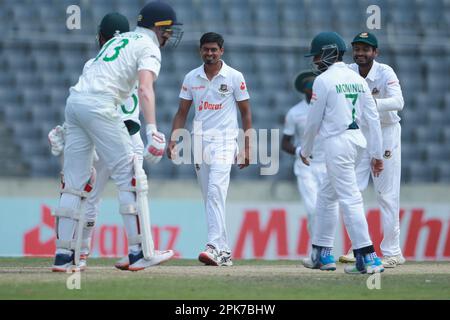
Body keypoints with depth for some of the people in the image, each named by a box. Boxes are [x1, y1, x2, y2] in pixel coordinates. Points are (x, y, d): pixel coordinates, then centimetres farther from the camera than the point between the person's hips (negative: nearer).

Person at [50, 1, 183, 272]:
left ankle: (64, 257, 4)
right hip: (100, 105, -8)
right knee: (129, 178, -2)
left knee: (75, 183, 7)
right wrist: (152, 130, -27)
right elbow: (145, 89, -16)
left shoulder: (120, 39, 28)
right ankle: (139, 253, -5)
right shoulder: (149, 47, 2)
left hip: (74, 100, 8)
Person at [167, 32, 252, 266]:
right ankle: (223, 252, 12)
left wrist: (246, 148, -1)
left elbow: (245, 112, 3)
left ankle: (214, 246, -30)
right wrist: (173, 139, -2)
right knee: (209, 197, 6)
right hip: (199, 141, 5)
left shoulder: (234, 77, 0)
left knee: (216, 191, -22)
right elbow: (182, 112, 12)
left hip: (224, 141, -5)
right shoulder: (191, 78, 9)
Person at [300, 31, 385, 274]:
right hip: (357, 141, 8)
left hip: (337, 142, -8)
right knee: (326, 195, 20)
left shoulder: (323, 80, -8)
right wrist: (376, 153, 11)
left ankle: (368, 258, -16)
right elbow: (373, 118, 9)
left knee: (349, 199, -9)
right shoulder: (357, 79, 12)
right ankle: (322, 254, 25)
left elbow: (314, 120, -5)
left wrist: (305, 149, 10)